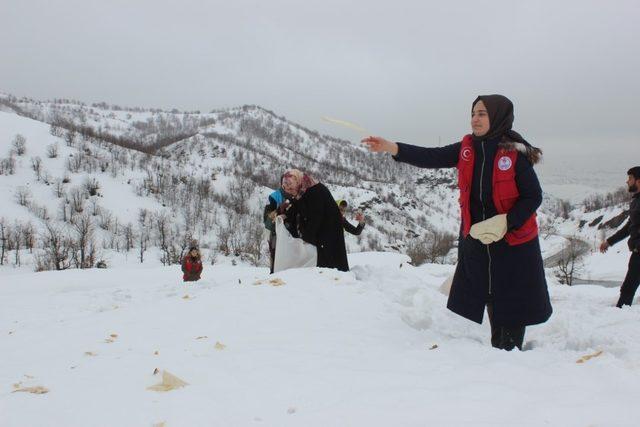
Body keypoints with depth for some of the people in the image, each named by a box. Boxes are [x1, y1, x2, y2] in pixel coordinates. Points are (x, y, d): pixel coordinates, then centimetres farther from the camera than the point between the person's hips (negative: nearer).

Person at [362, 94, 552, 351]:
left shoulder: (515, 154, -12)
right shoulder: (467, 149, 0)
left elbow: (533, 197, -10)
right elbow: (432, 158, -8)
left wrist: (505, 223, -22)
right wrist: (391, 148, -20)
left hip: (513, 244, -4)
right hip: (476, 240, 4)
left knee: (511, 306, 5)